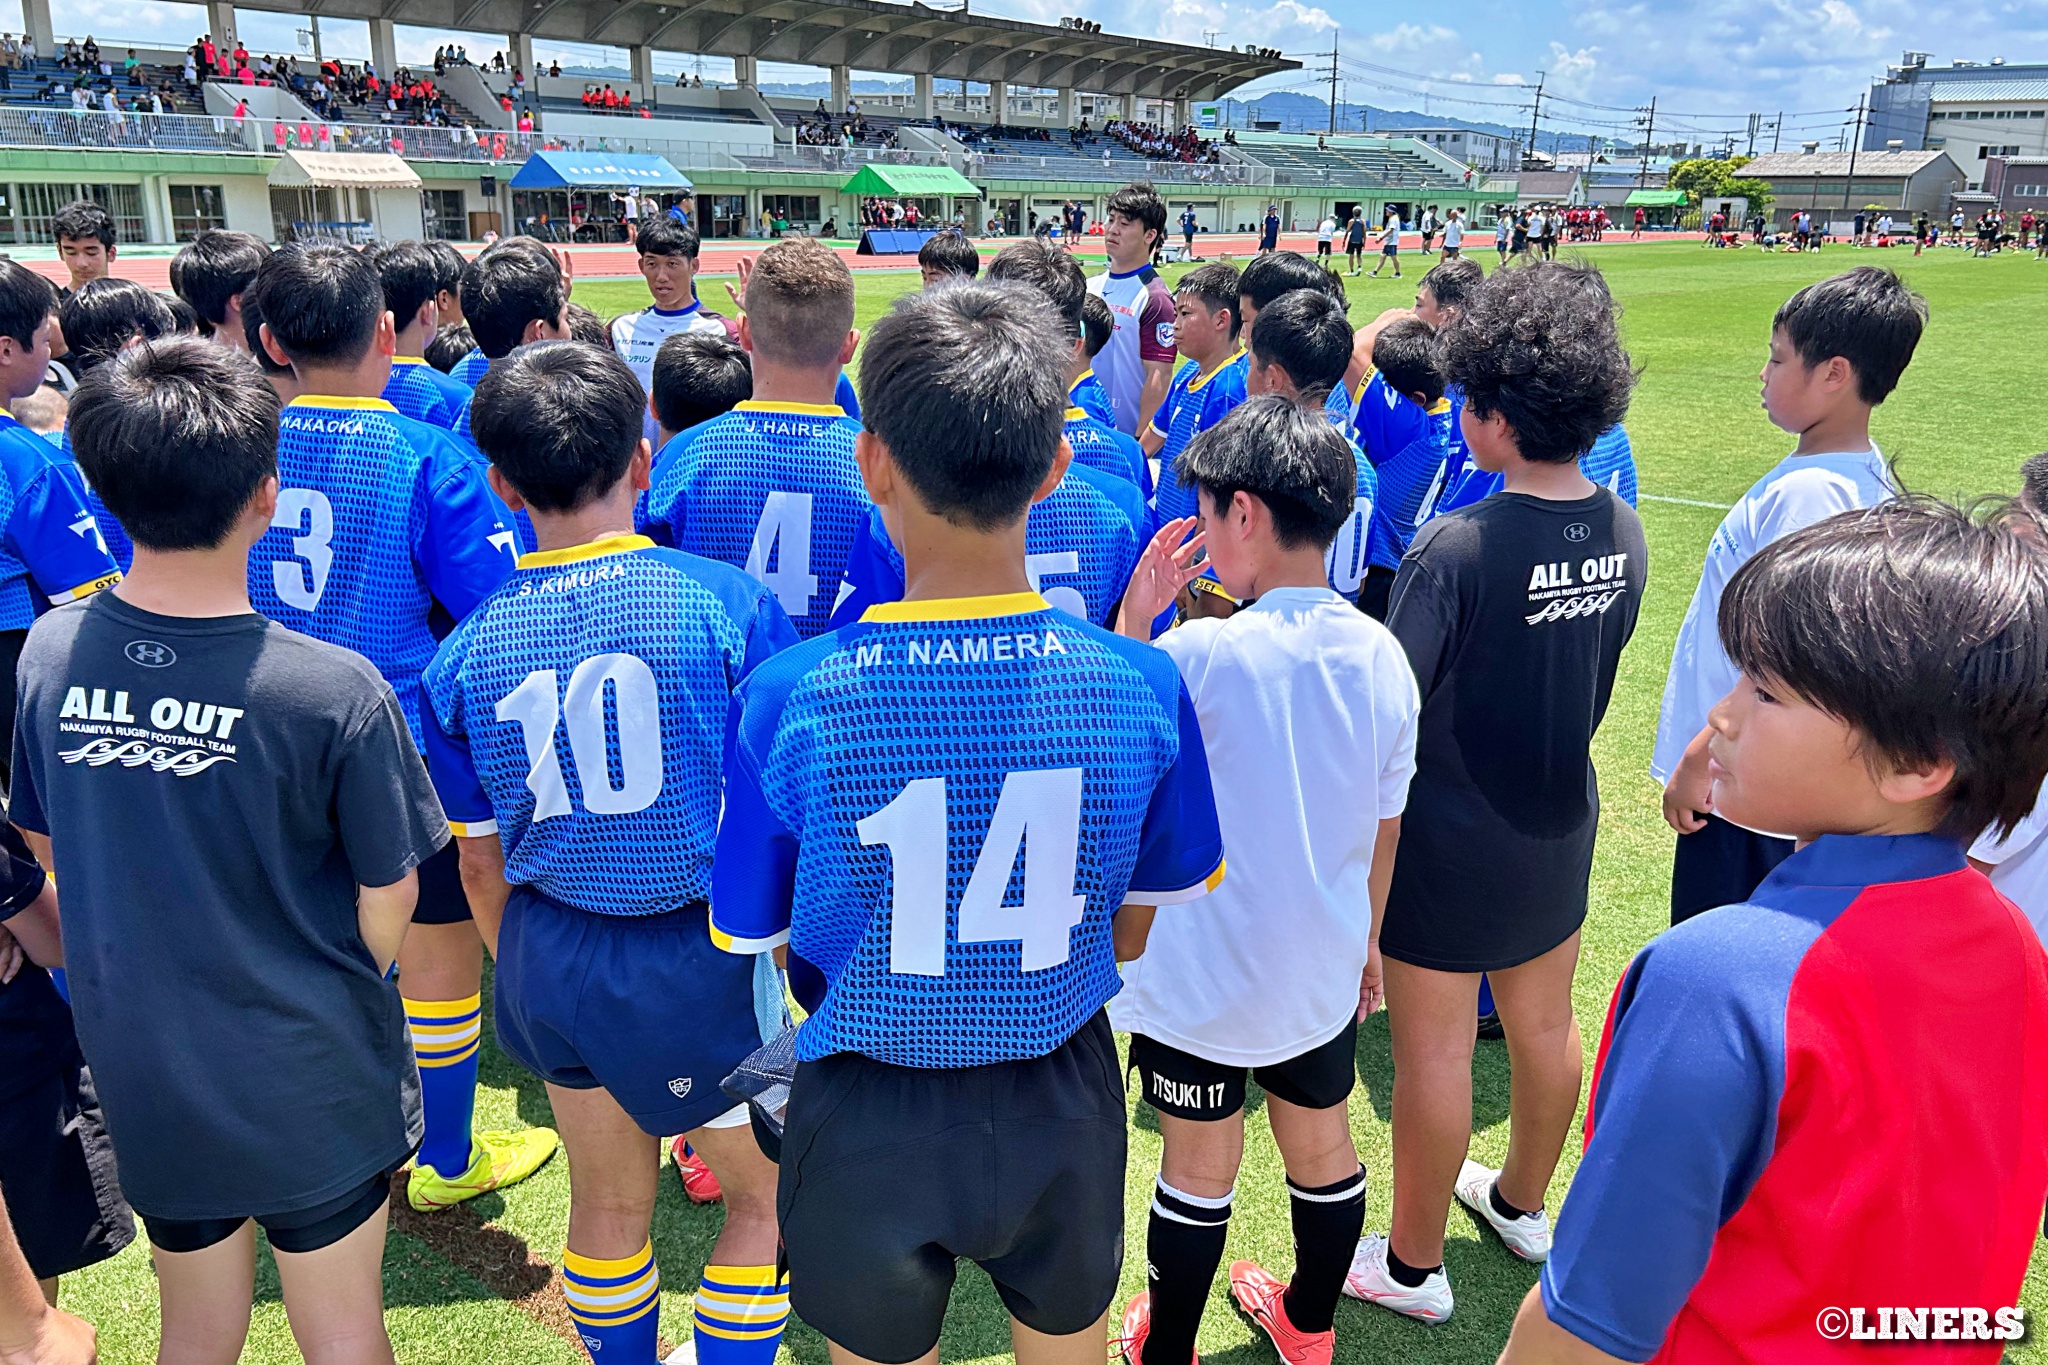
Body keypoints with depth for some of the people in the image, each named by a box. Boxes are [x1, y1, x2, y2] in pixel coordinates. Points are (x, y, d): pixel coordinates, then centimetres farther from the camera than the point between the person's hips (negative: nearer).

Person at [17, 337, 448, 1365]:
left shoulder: (49, 652, -11)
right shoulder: (335, 691, -26)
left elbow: (45, 845, 5)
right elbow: (387, 903, -14)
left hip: (139, 1077, 4)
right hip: (307, 1087, -4)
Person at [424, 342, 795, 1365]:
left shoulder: (467, 652, -4)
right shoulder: (728, 602, -15)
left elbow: (480, 860, 5)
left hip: (552, 958, 5)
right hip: (705, 952, -4)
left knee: (608, 1200, 25)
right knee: (763, 1196, 18)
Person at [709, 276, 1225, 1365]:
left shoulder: (785, 701, -24)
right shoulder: (1143, 688, -19)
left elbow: (752, 945, -9)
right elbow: (1135, 934, -4)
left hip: (865, 1125, -1)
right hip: (1062, 1113, 1)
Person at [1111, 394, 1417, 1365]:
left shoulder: (1196, 653, -24)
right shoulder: (1381, 655, -6)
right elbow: (1385, 825, 4)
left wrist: (1132, 620, -10)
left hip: (1200, 974, -5)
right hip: (1323, 967, 5)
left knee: (1198, 1165, 13)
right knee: (1321, 1142, 22)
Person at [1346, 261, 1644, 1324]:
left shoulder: (1458, 547, -25)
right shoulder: (1623, 534, -4)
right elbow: (1592, 679, 9)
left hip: (1452, 838, -7)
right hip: (1561, 821, 7)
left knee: (1434, 1049, 8)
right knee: (1544, 1023, 22)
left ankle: (1413, 1266, 26)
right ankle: (1521, 1203, 46)